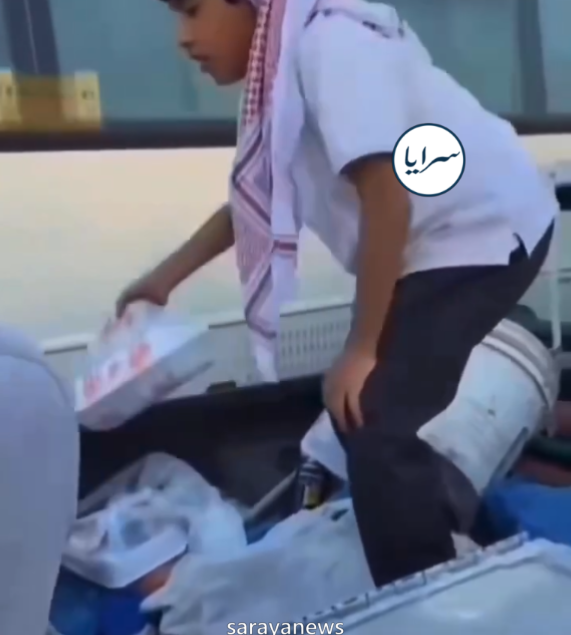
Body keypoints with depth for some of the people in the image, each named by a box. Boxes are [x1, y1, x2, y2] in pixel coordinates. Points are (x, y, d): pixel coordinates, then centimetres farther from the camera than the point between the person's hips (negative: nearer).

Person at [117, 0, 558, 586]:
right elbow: (254, 201, 19)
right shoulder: (280, 66, 9)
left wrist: (362, 348, -20)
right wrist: (165, 277, 22)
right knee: (364, 410, 12)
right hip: (436, 243, 9)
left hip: (486, 233, -9)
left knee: (374, 421, -14)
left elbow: (387, 196, -26)